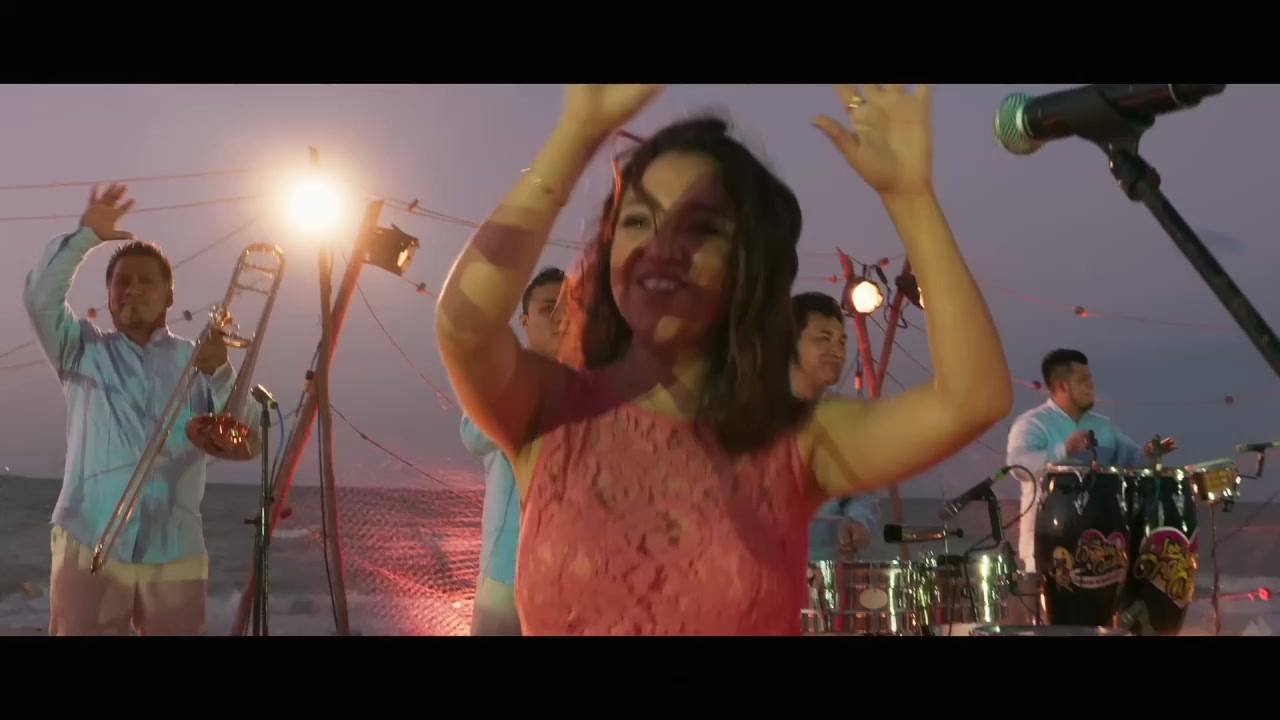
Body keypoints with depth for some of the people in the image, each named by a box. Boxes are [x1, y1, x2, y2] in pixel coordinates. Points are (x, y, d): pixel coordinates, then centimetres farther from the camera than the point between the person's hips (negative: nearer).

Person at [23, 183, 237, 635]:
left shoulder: (196, 358, 12)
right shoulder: (84, 350, 13)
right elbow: (39, 300, -5)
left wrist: (221, 376, -18)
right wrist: (85, 236, -13)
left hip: (174, 554, 1)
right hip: (89, 546, -1)